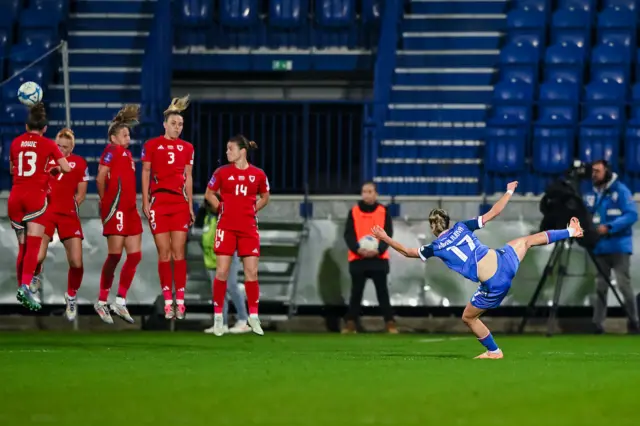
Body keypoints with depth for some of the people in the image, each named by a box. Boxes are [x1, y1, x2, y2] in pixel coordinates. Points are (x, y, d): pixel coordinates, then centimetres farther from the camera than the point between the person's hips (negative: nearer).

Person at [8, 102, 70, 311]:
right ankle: (25, 285, -26)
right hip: (36, 197, -4)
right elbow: (66, 168, -1)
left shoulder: (16, 143, 10)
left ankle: (21, 287, 12)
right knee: (33, 245, -8)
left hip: (15, 197, 4)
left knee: (22, 246, 13)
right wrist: (54, 169, 19)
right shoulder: (48, 144, 0)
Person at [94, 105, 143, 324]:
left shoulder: (126, 153, 20)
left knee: (135, 255, 6)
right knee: (115, 255, -7)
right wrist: (105, 200, -3)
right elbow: (100, 178, -14)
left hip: (130, 210, 9)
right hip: (117, 208, -9)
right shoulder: (112, 150, -6)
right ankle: (101, 302, 1)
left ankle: (120, 302, 11)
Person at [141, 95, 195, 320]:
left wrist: (190, 205, 11)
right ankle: (168, 301, 1)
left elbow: (188, 178, 14)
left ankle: (180, 300, -1)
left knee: (179, 252, -3)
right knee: (164, 253, -2)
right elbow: (145, 174, 3)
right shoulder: (151, 145, 1)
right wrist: (145, 202, -4)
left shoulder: (187, 148, 11)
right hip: (159, 202, -2)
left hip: (180, 203, 2)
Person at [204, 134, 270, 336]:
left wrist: (253, 210, 5)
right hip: (226, 226, -1)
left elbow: (264, 197, 17)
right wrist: (221, 208, 2)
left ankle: (253, 317, 10)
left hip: (248, 228, 1)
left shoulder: (258, 174, 2)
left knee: (251, 272, -1)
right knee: (222, 271, -6)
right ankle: (218, 317, 3)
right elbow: (209, 194, 13)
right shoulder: (222, 172, 1)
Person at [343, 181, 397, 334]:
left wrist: (379, 250, -18)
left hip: (379, 258, -1)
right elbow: (348, 234, 0)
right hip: (357, 259, 1)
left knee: (382, 292, 0)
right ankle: (350, 323, 7)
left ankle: (390, 323, 1)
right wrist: (357, 249, -18)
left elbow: (388, 234, -1)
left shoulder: (383, 211, 4)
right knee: (356, 292, 3)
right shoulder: (354, 212, 6)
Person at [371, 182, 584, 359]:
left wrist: (386, 239, 22)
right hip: (503, 261, 4)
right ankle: (570, 231, 39)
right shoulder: (462, 227, 5)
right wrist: (509, 192, 21)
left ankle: (494, 351, 26)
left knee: (468, 318, 17)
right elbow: (493, 212, 8)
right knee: (527, 240, 33)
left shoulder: (437, 248, 0)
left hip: (494, 285, -4)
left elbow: (407, 251, 12)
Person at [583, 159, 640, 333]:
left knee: (624, 284, -8)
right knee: (600, 286, 3)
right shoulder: (591, 195, 12)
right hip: (600, 247, 5)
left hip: (619, 246, -5)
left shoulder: (620, 190, -4)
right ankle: (597, 323, 3)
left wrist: (609, 227, -21)